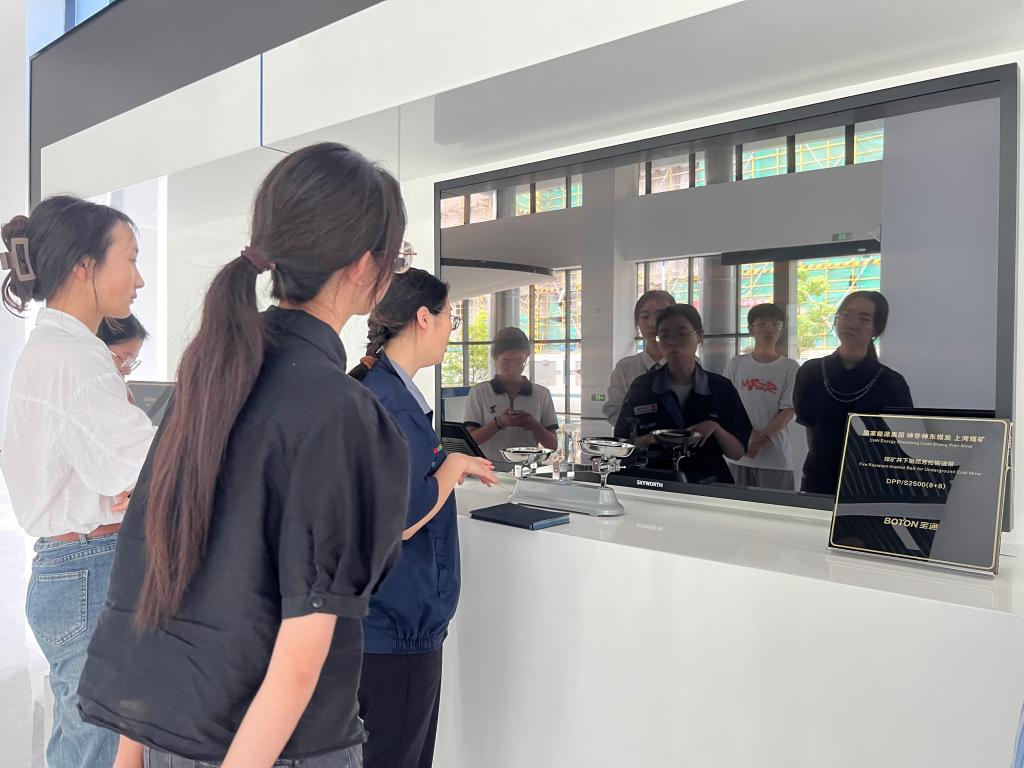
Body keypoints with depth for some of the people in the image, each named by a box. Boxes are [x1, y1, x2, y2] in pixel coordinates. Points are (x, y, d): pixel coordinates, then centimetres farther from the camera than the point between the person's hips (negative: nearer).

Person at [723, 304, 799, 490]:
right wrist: (747, 436, -9)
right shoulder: (736, 365, 7)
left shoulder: (790, 367, 1)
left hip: (775, 459, -2)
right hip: (739, 455, 2)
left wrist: (760, 441, -13)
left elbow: (788, 411, -3)